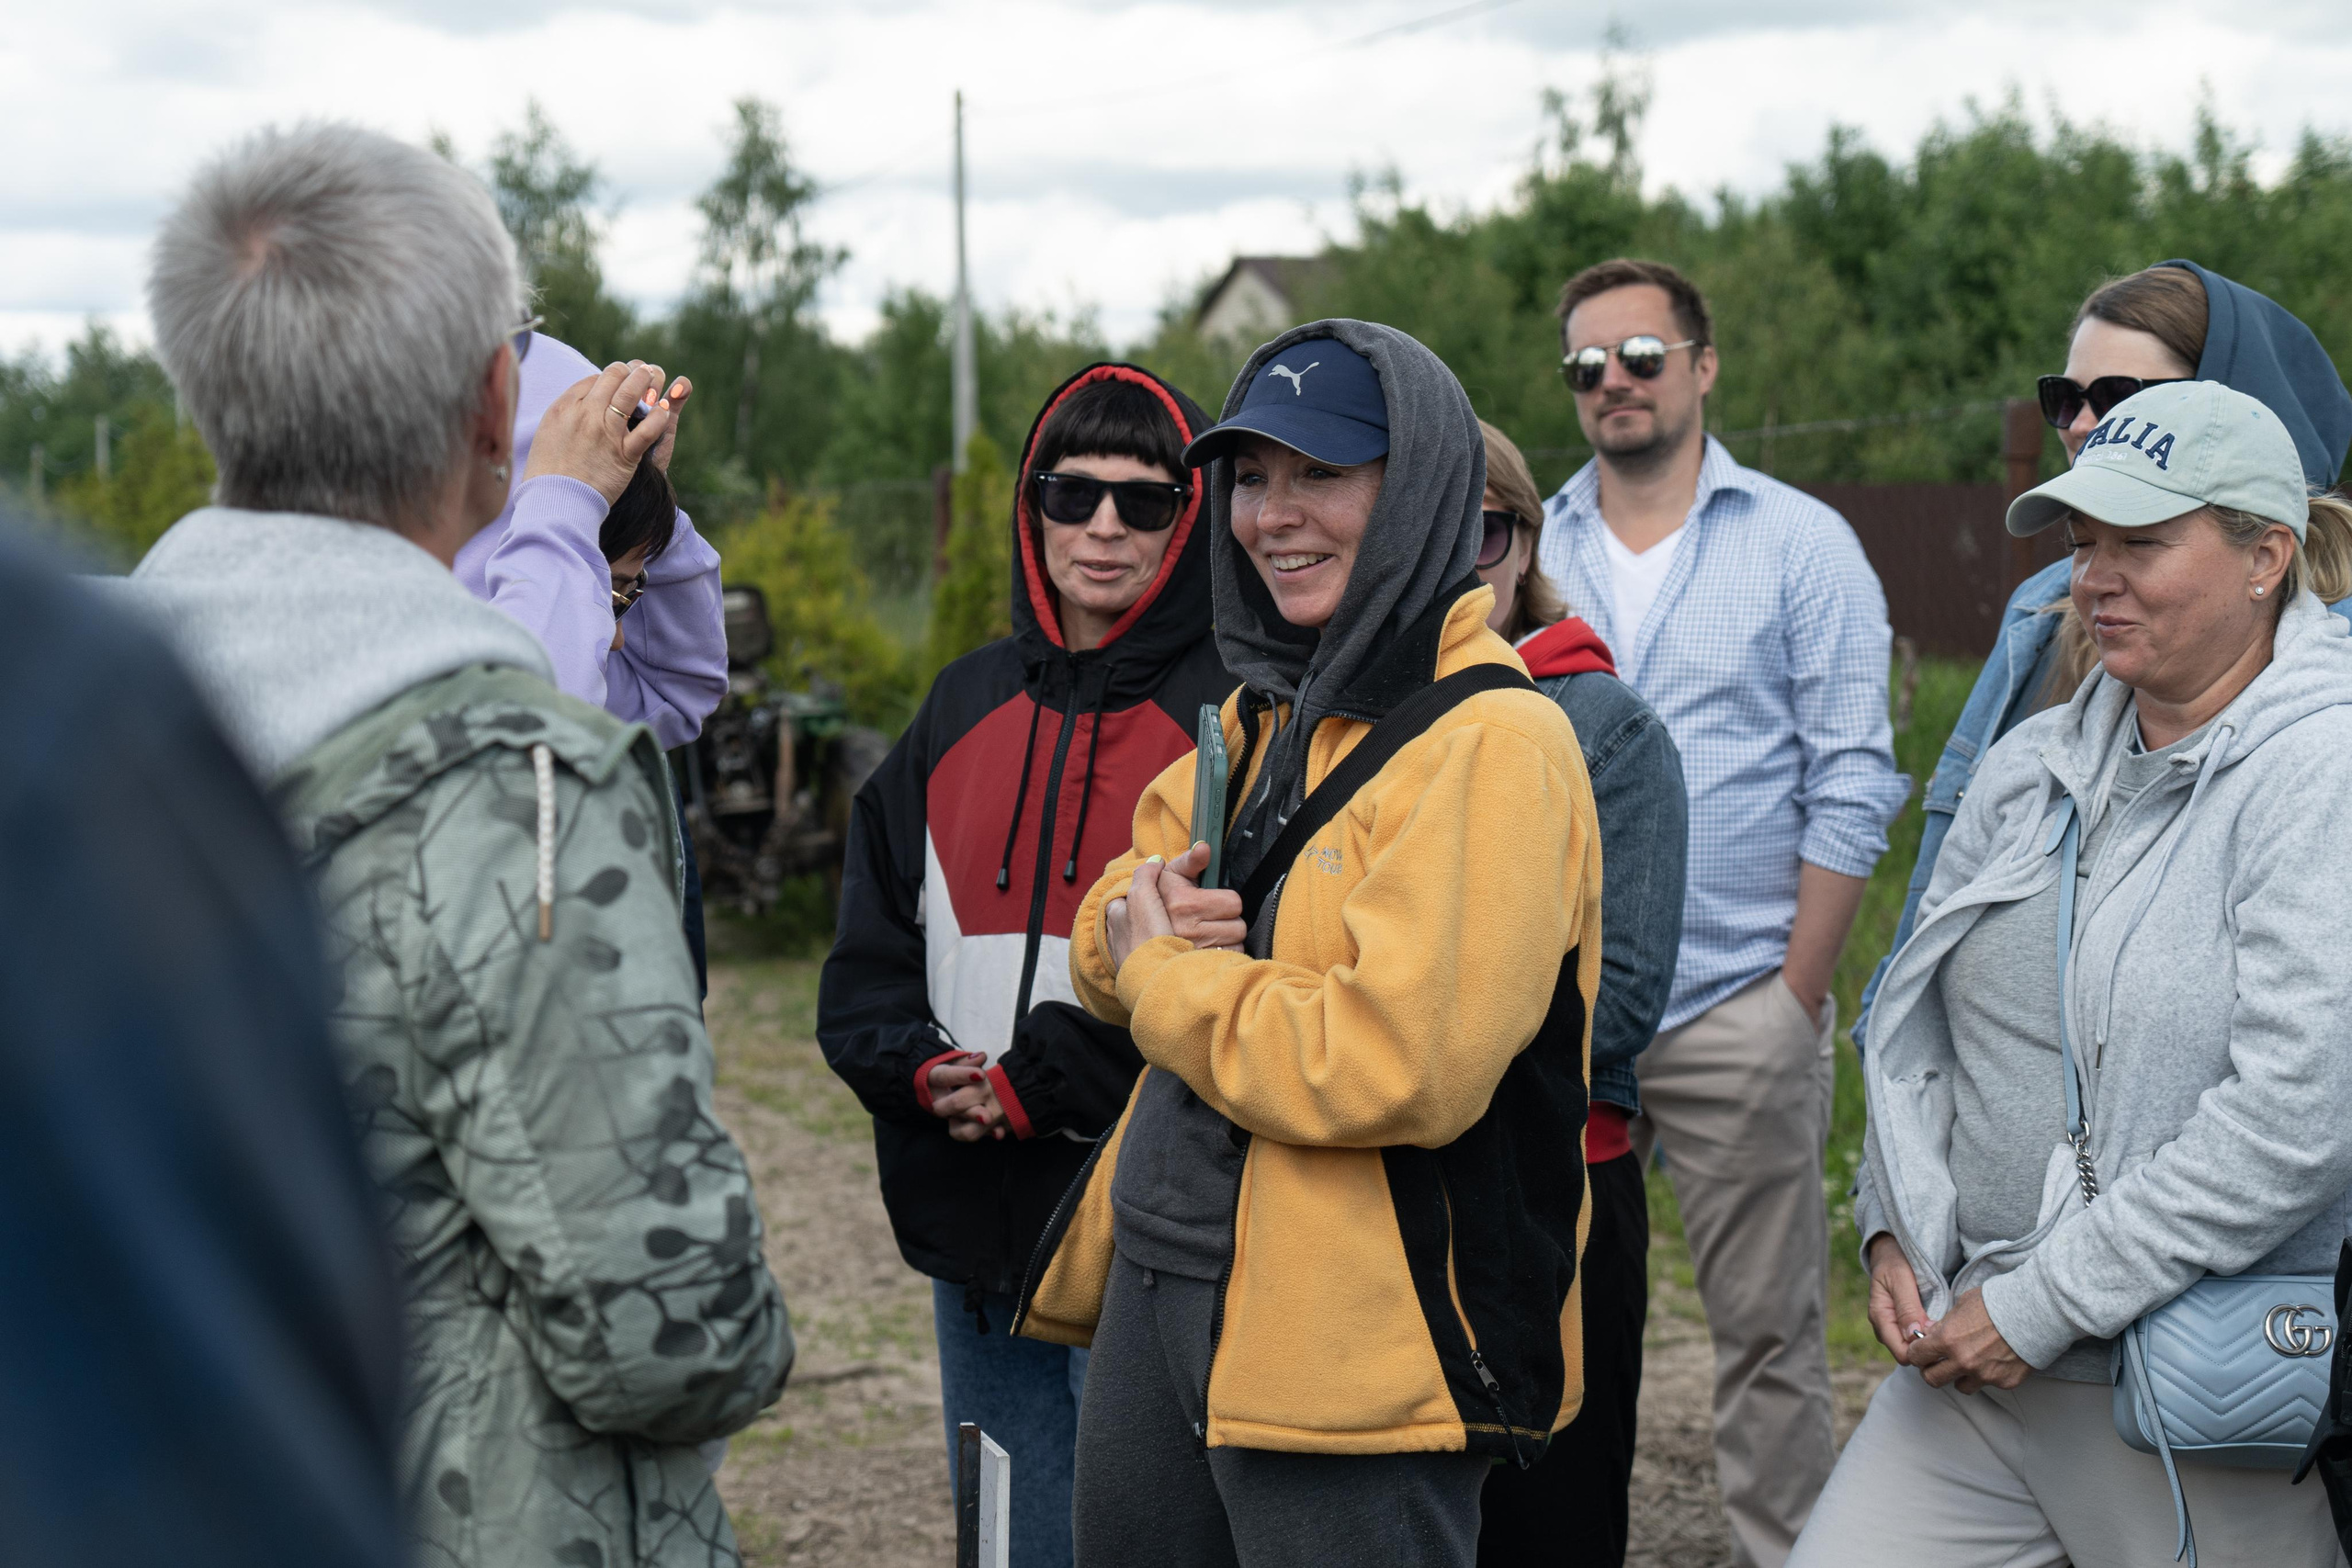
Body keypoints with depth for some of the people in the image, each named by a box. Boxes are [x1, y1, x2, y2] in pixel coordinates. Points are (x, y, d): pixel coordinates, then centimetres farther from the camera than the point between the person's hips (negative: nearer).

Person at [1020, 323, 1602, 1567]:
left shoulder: (1488, 744, -16)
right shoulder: (1263, 715, 12)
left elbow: (1397, 1068, -27)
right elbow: (1112, 937, 18)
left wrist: (1168, 976, -12)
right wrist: (1131, 933, -6)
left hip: (1357, 1357, -8)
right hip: (1157, 1285, 8)